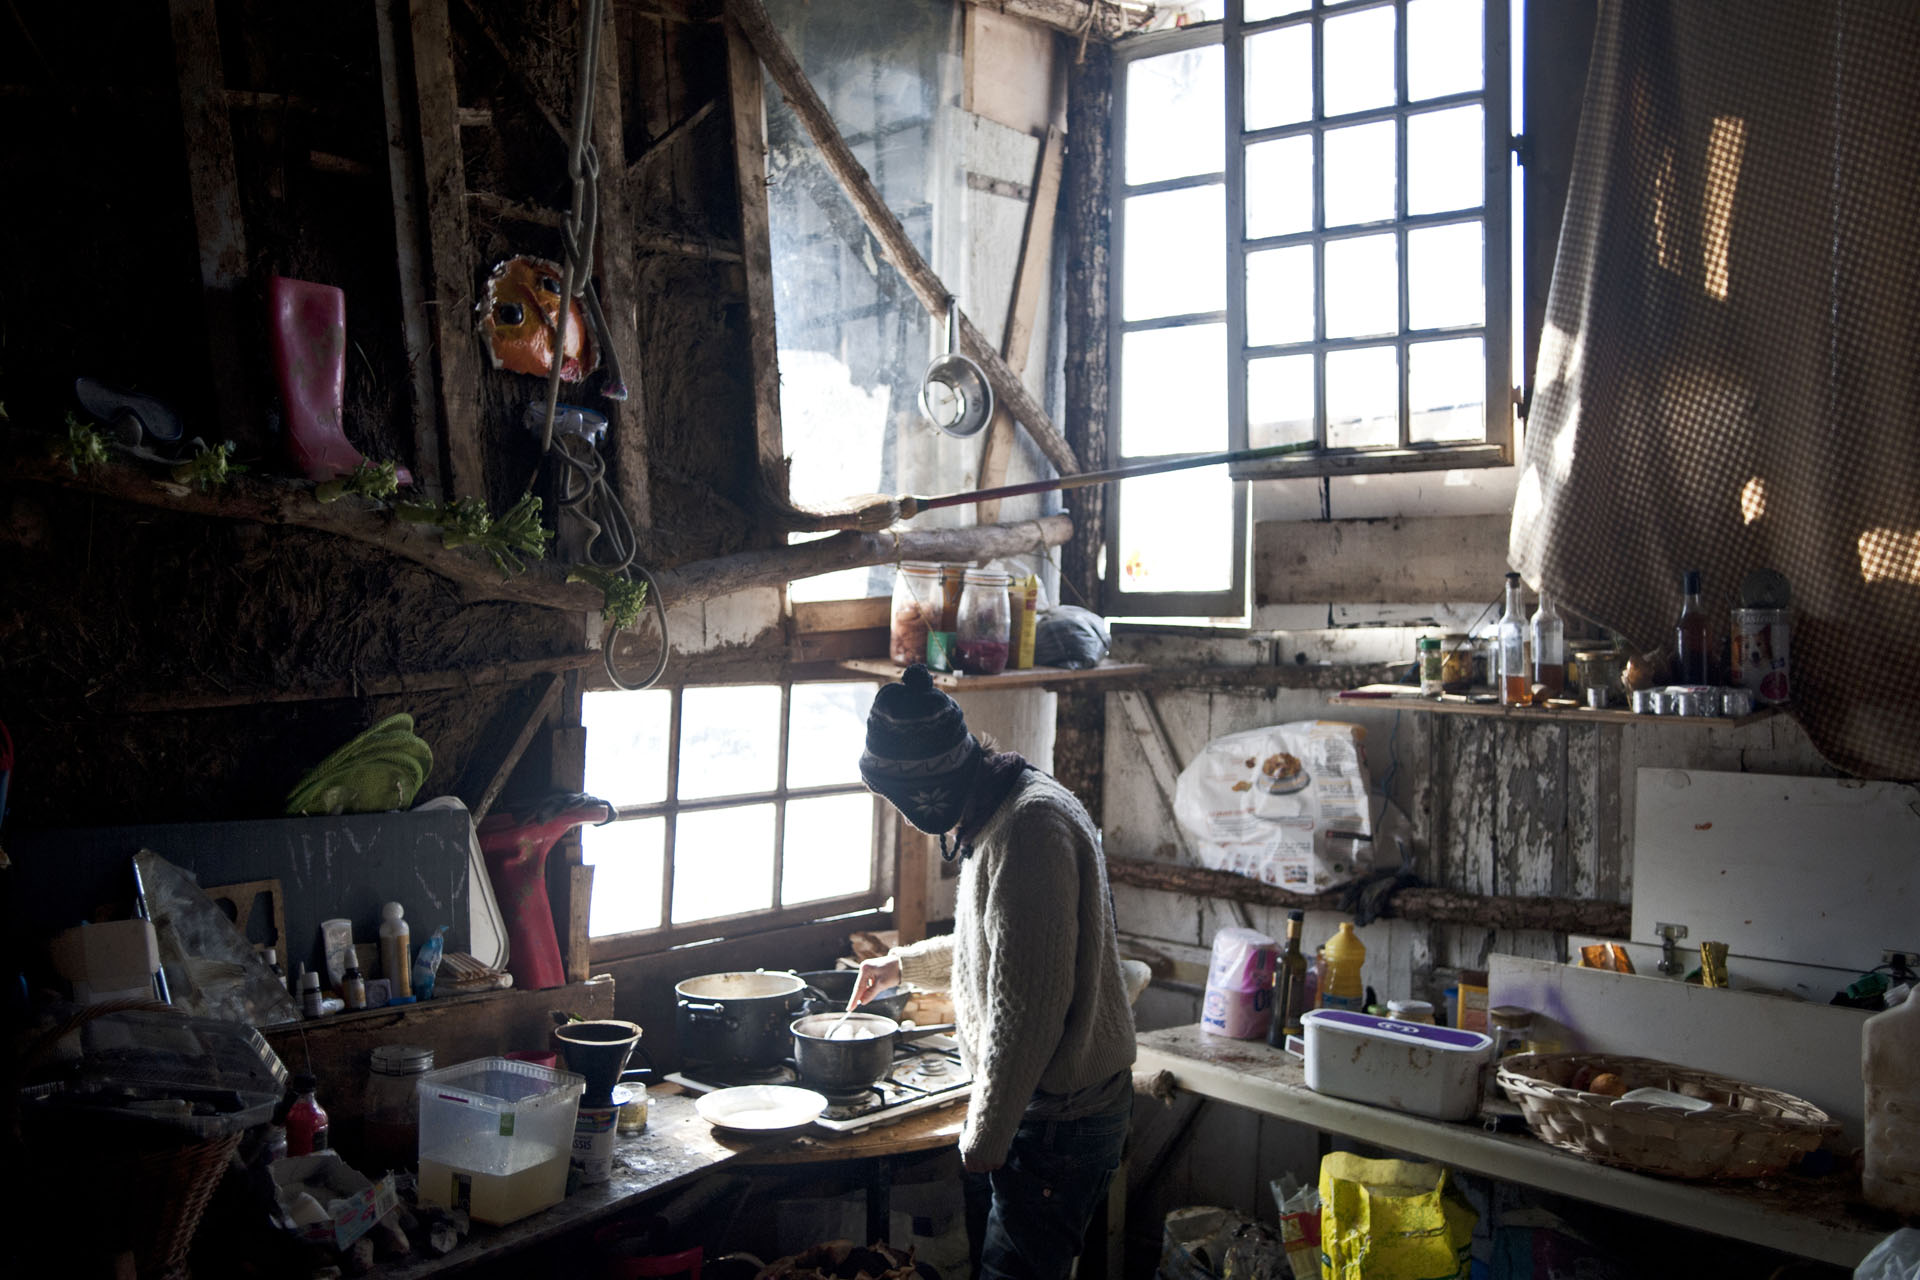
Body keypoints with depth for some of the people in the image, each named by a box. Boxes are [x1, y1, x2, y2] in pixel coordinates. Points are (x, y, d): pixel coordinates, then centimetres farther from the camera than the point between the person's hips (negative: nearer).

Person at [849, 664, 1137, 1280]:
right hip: (1025, 1103, 10)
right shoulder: (1002, 813, 9)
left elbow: (1028, 1006, -27)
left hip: (1058, 1113, -10)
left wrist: (986, 1135, -19)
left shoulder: (1031, 826, -25)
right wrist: (905, 964, 33)